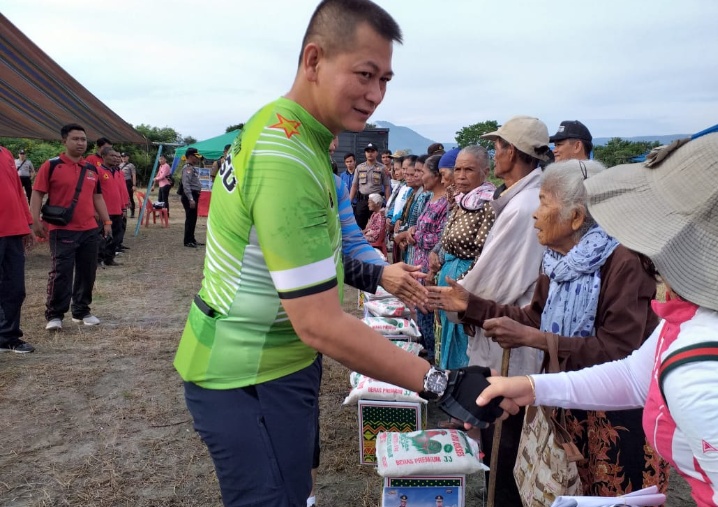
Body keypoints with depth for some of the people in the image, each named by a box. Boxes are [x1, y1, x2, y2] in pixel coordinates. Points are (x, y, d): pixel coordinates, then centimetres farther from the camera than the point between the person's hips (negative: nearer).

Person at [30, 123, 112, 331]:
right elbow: (37, 194, -5)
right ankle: (54, 315, 6)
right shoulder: (51, 166, -3)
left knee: (87, 273, 9)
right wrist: (35, 221, -13)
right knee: (61, 273, -5)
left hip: (90, 230, 5)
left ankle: (82, 311, 22)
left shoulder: (92, 169, 13)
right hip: (62, 230, -5)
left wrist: (107, 221, 14)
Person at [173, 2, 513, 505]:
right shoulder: (288, 161, -29)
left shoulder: (277, 125, 5)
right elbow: (320, 325, -30)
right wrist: (443, 384, -27)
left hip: (269, 363, 10)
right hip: (250, 380, -10)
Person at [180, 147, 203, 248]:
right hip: (189, 196, -10)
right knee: (190, 218, -7)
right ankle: (187, 241, -2)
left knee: (193, 218, 14)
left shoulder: (192, 167, 17)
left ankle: (191, 239, 22)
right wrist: (191, 199, -28)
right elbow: (186, 185, -23)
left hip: (194, 195, 10)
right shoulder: (187, 168, -15)